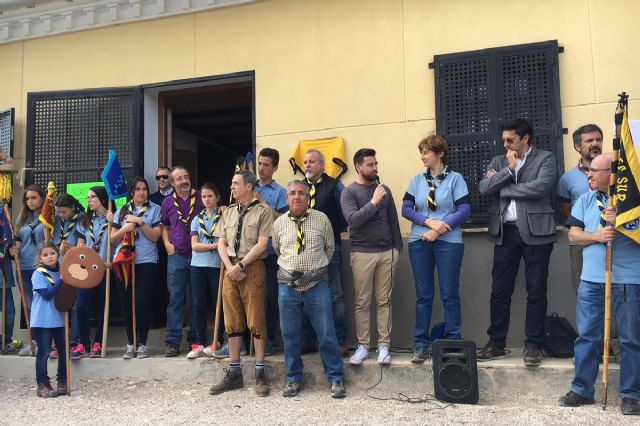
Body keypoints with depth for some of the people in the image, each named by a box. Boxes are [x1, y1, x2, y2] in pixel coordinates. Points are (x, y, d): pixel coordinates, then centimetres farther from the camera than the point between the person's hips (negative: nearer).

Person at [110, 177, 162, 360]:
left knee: (143, 302, -6)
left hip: (147, 261, -3)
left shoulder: (155, 209, 6)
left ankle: (142, 344, 6)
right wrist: (125, 229, -6)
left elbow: (155, 236, -3)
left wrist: (139, 222, -11)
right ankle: (130, 344, 15)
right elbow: (113, 239, 11)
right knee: (127, 303, 4)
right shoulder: (122, 211, 14)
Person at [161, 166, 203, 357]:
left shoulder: (201, 198, 1)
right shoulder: (168, 202, 8)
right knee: (175, 299, 2)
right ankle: (172, 341, 7)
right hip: (177, 256, 1)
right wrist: (167, 244, 4)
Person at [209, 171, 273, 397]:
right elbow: (221, 243, 12)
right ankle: (233, 373, 17)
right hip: (231, 269, 6)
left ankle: (260, 374, 7)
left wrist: (241, 266, -13)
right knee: (232, 322, 8)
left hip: (252, 268, -5)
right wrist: (230, 267, -4)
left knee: (256, 321, -1)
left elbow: (261, 244, -9)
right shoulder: (228, 212, 16)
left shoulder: (262, 210, -2)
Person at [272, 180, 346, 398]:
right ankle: (293, 379, 22)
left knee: (326, 334, 0)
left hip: (317, 284, -2)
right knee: (289, 334, 7)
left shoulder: (321, 219, 2)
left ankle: (336, 380, 13)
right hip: (288, 284, 2)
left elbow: (330, 247, 13)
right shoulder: (279, 223, 6)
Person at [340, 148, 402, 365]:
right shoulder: (349, 192, -1)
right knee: (362, 303, 3)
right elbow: (353, 220, -15)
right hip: (362, 254, -3)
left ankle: (384, 346, 9)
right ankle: (363, 346, 11)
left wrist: (397, 246, 10)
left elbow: (393, 220, 14)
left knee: (384, 301, 4)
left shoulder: (384, 189, 10)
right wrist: (373, 202, -18)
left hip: (386, 252, 3)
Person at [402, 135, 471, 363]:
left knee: (449, 294, 1)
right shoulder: (417, 180, 8)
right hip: (419, 242, 3)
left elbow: (465, 210, -6)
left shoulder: (455, 178, 0)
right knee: (423, 295, 7)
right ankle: (421, 344, 14)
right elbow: (406, 209, 3)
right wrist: (429, 221, -12)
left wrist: (438, 230, -13)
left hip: (448, 242, -3)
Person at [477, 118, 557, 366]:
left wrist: (501, 187, -7)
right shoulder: (498, 162, 14)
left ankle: (533, 345, 11)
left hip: (535, 232, -3)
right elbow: (483, 188, 0)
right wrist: (509, 169, -9)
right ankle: (496, 343, 15)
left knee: (536, 291, 2)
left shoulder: (546, 159, 2)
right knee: (499, 290, 5)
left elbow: (540, 187, -15)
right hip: (505, 232, 4)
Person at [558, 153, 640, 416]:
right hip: (591, 279, 4)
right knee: (586, 336, 8)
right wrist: (597, 235, -12)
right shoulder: (585, 200, 10)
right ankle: (582, 390, 19)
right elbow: (573, 235, 5)